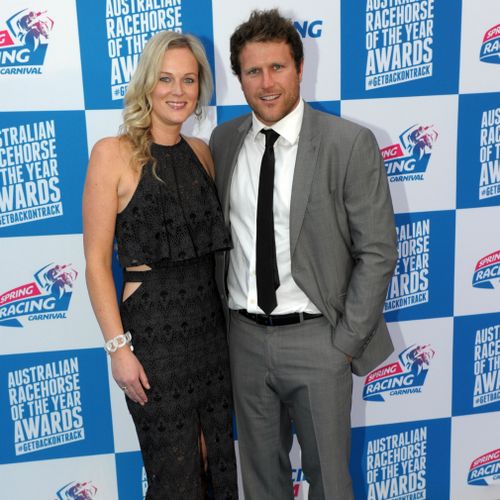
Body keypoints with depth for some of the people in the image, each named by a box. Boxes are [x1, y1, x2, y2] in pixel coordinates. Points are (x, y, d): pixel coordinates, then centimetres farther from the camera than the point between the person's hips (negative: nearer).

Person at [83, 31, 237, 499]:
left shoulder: (201, 152, 8)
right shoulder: (113, 153, -9)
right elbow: (96, 260, -10)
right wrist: (118, 347, -14)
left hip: (210, 323, 6)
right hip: (153, 326, -5)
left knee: (219, 461, 17)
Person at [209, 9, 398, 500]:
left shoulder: (350, 143, -11)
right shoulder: (223, 140, 2)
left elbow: (377, 251, -10)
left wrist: (346, 342, -10)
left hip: (316, 339, -3)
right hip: (245, 336, 4)